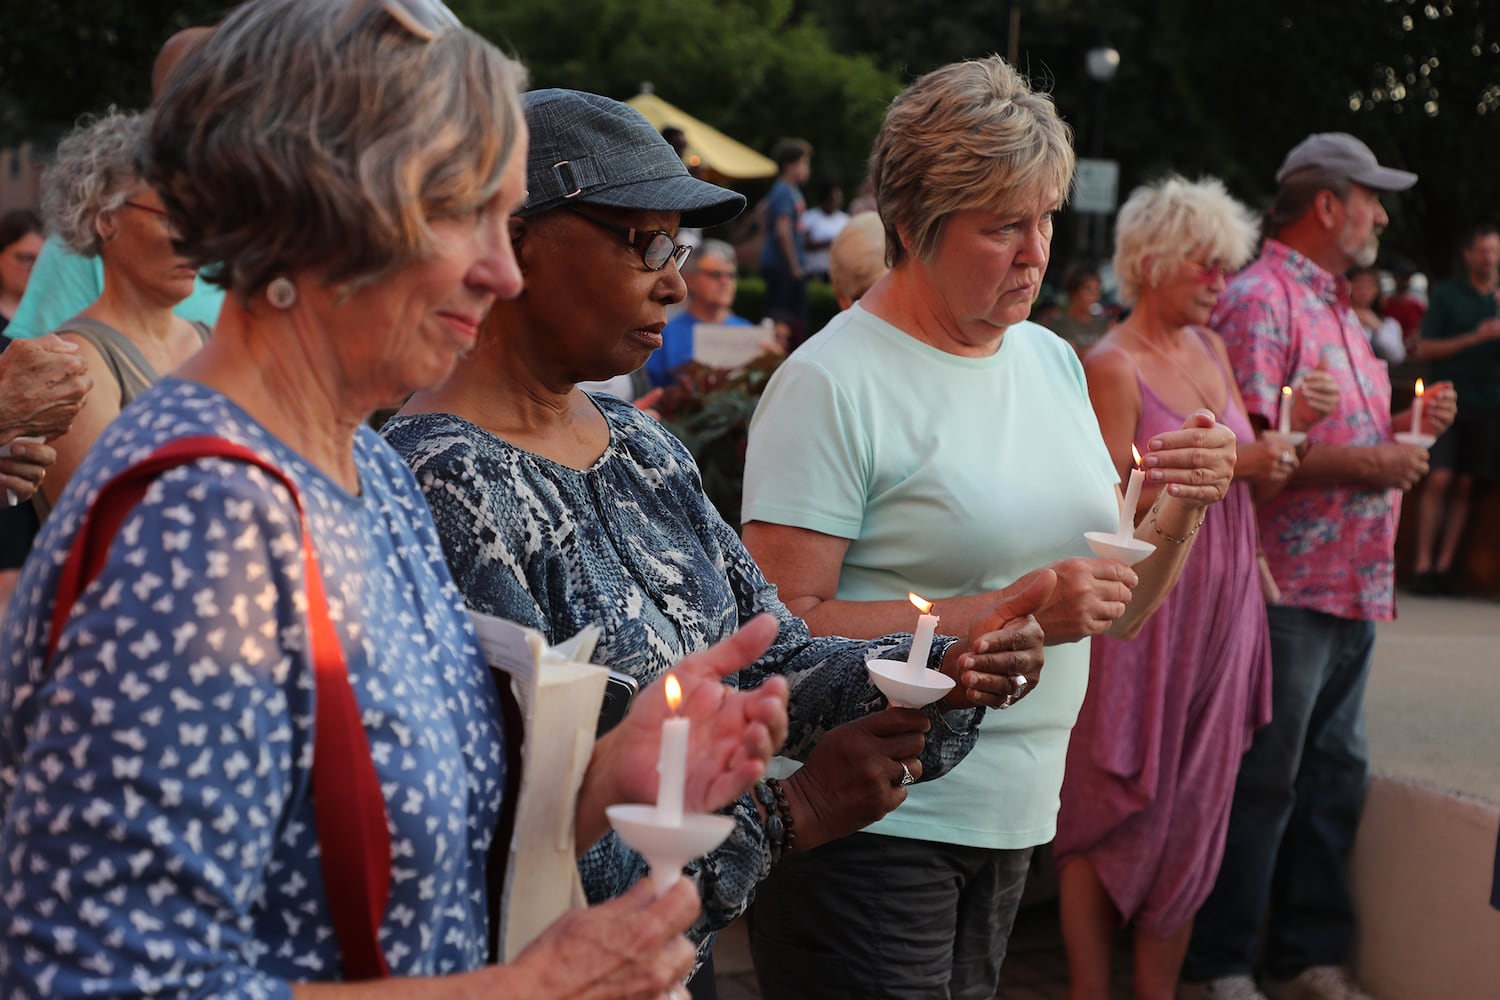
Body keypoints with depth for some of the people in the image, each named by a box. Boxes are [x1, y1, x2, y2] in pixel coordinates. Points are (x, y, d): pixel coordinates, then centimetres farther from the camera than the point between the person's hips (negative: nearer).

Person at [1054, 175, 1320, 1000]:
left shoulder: (1207, 348, 10)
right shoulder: (1112, 365, -12)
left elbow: (1250, 460, 18)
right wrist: (1222, 465, -21)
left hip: (1220, 606, 7)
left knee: (1197, 809, 10)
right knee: (1120, 811, 1)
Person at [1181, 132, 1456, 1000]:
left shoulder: (1338, 309, 19)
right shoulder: (1261, 300, -11)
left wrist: (1403, 428, 9)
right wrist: (1363, 463, -18)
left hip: (1354, 589, 9)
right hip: (1287, 589, -9)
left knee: (1334, 779, 14)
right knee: (1260, 783, -2)